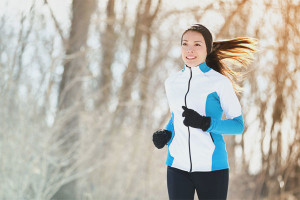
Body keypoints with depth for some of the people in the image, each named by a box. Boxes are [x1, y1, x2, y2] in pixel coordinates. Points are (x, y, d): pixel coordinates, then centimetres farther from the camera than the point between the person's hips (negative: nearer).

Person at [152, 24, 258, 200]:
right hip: (178, 165, 4)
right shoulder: (172, 82, 11)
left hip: (211, 167, -4)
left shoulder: (220, 82, -5)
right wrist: (166, 134, 5)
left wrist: (204, 123, -19)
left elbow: (238, 125, -4)